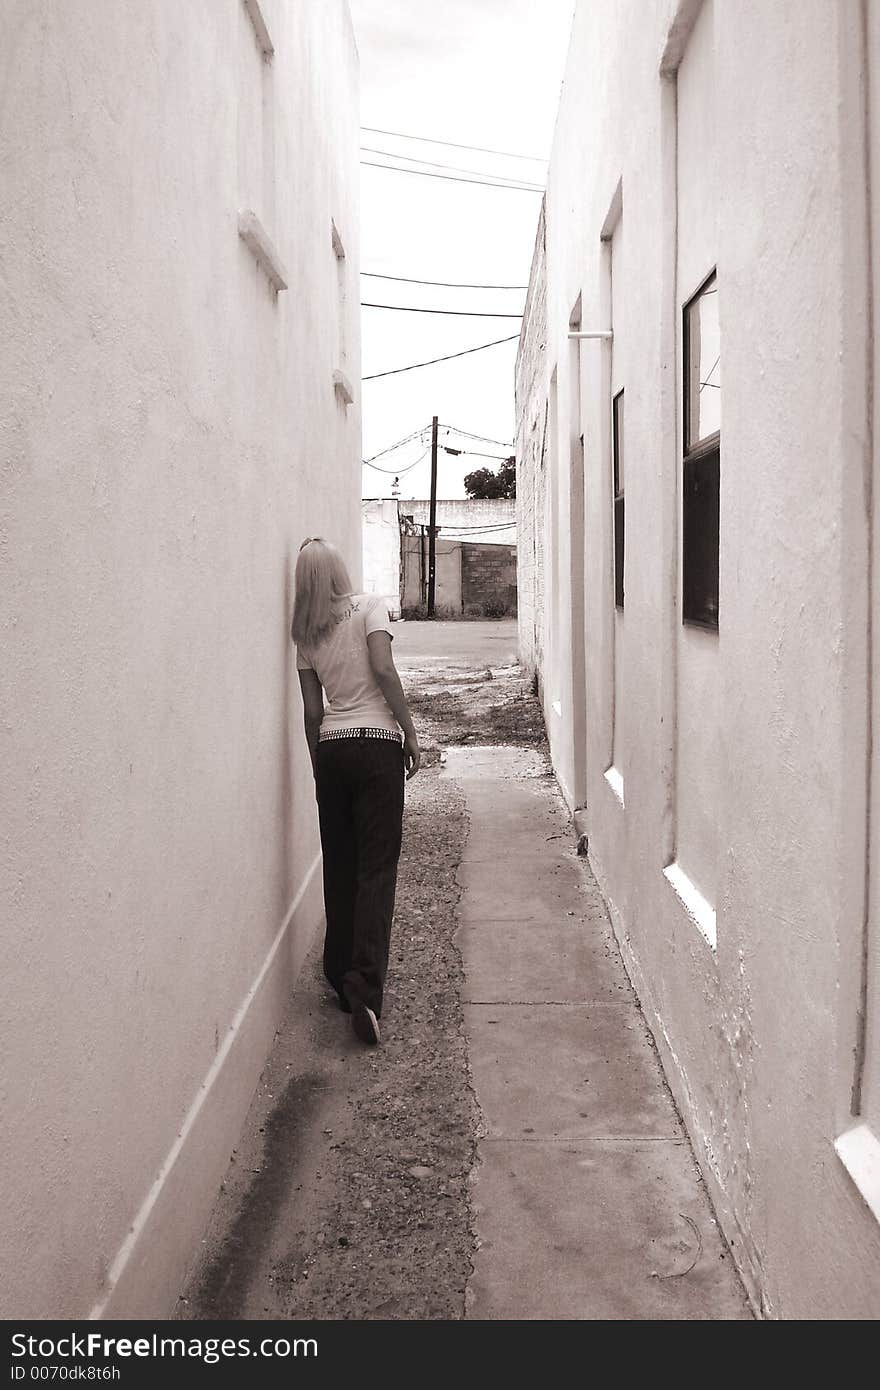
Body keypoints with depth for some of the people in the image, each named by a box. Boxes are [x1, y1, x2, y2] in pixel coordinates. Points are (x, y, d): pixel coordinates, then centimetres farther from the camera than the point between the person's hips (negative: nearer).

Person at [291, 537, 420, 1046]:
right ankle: (365, 986, -17)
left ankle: (342, 980, 18)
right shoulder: (369, 606, 0)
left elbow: (313, 712, 11)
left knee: (339, 870, 11)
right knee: (377, 869, -6)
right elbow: (384, 669, -12)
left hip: (330, 748, 4)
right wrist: (411, 733, -7)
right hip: (377, 743, -4)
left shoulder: (306, 635, 12)